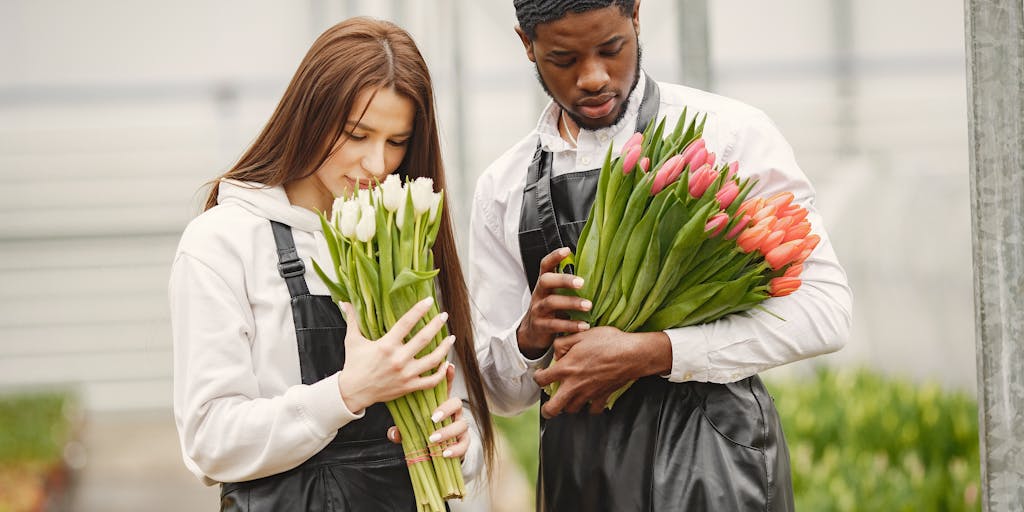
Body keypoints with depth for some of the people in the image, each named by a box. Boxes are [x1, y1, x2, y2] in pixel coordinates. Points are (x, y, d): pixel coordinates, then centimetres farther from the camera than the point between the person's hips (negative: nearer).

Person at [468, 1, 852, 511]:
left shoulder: (731, 134, -5)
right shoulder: (503, 189, 7)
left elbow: (825, 309, -13)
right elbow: (501, 392, 10)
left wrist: (650, 353, -20)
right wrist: (529, 338, -14)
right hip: (577, 469, 3)